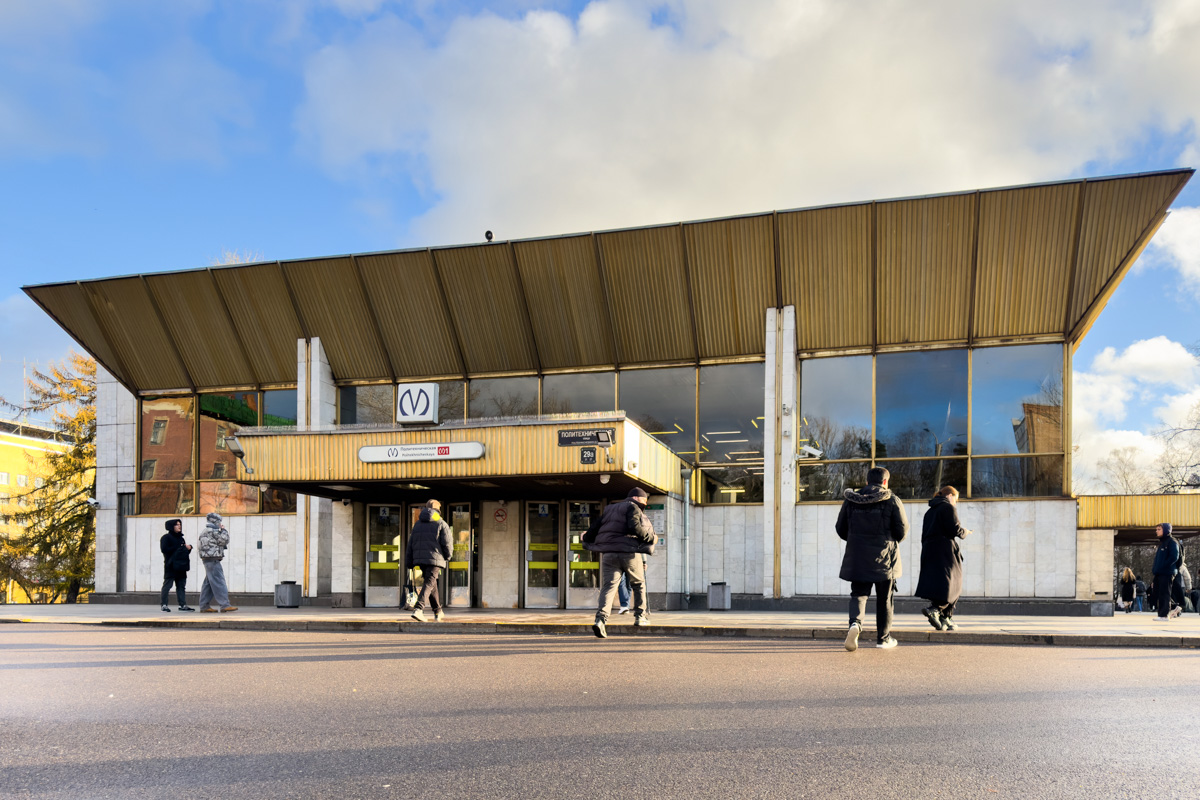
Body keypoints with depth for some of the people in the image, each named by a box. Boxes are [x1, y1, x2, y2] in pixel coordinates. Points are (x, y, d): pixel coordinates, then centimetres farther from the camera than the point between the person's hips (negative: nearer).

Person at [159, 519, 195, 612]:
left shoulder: (180, 538, 20)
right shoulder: (166, 537, -4)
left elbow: (185, 550, 26)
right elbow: (164, 549, -16)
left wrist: (188, 548, 3)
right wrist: (178, 548, -14)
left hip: (181, 566, 8)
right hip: (171, 566, -8)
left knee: (181, 585, 7)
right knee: (167, 584, -5)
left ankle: (183, 605, 8)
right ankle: (164, 604, -1)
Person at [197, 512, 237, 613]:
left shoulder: (205, 532, 20)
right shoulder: (213, 531, -13)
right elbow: (224, 540, -14)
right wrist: (223, 530, 0)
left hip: (207, 560, 11)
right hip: (213, 560, -11)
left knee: (208, 583, 11)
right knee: (219, 582, -12)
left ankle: (204, 605, 12)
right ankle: (224, 605, -15)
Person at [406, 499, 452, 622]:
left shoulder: (418, 524, 16)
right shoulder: (441, 524, 0)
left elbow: (410, 545, 16)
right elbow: (447, 543, -5)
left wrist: (408, 563, 18)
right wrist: (448, 556, 14)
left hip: (420, 559, 6)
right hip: (435, 559, -6)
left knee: (432, 584, 19)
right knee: (429, 584, -9)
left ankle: (438, 612, 27)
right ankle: (418, 609, -27)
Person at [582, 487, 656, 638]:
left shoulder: (610, 509, 22)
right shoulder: (633, 508, 2)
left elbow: (595, 525, 18)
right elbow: (634, 527, -16)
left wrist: (586, 539, 34)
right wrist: (650, 537, -4)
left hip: (609, 553, 4)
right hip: (629, 552, -4)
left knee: (608, 586, -5)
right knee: (639, 583, 18)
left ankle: (601, 619, -24)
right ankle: (640, 616, 23)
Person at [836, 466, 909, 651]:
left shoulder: (851, 500, 3)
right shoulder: (892, 500, -4)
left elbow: (841, 528, 8)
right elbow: (902, 530, -5)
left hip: (857, 557, 2)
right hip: (884, 558, -2)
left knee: (859, 593, 8)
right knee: (884, 599, 11)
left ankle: (855, 623, -20)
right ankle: (883, 638, 20)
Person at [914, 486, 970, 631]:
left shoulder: (929, 511, 21)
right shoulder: (948, 507, -3)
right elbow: (955, 530, -13)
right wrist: (965, 532, 8)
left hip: (929, 552, 8)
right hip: (945, 552, -8)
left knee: (936, 583, 9)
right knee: (951, 583, -7)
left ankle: (946, 619, 9)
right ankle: (934, 609, -28)